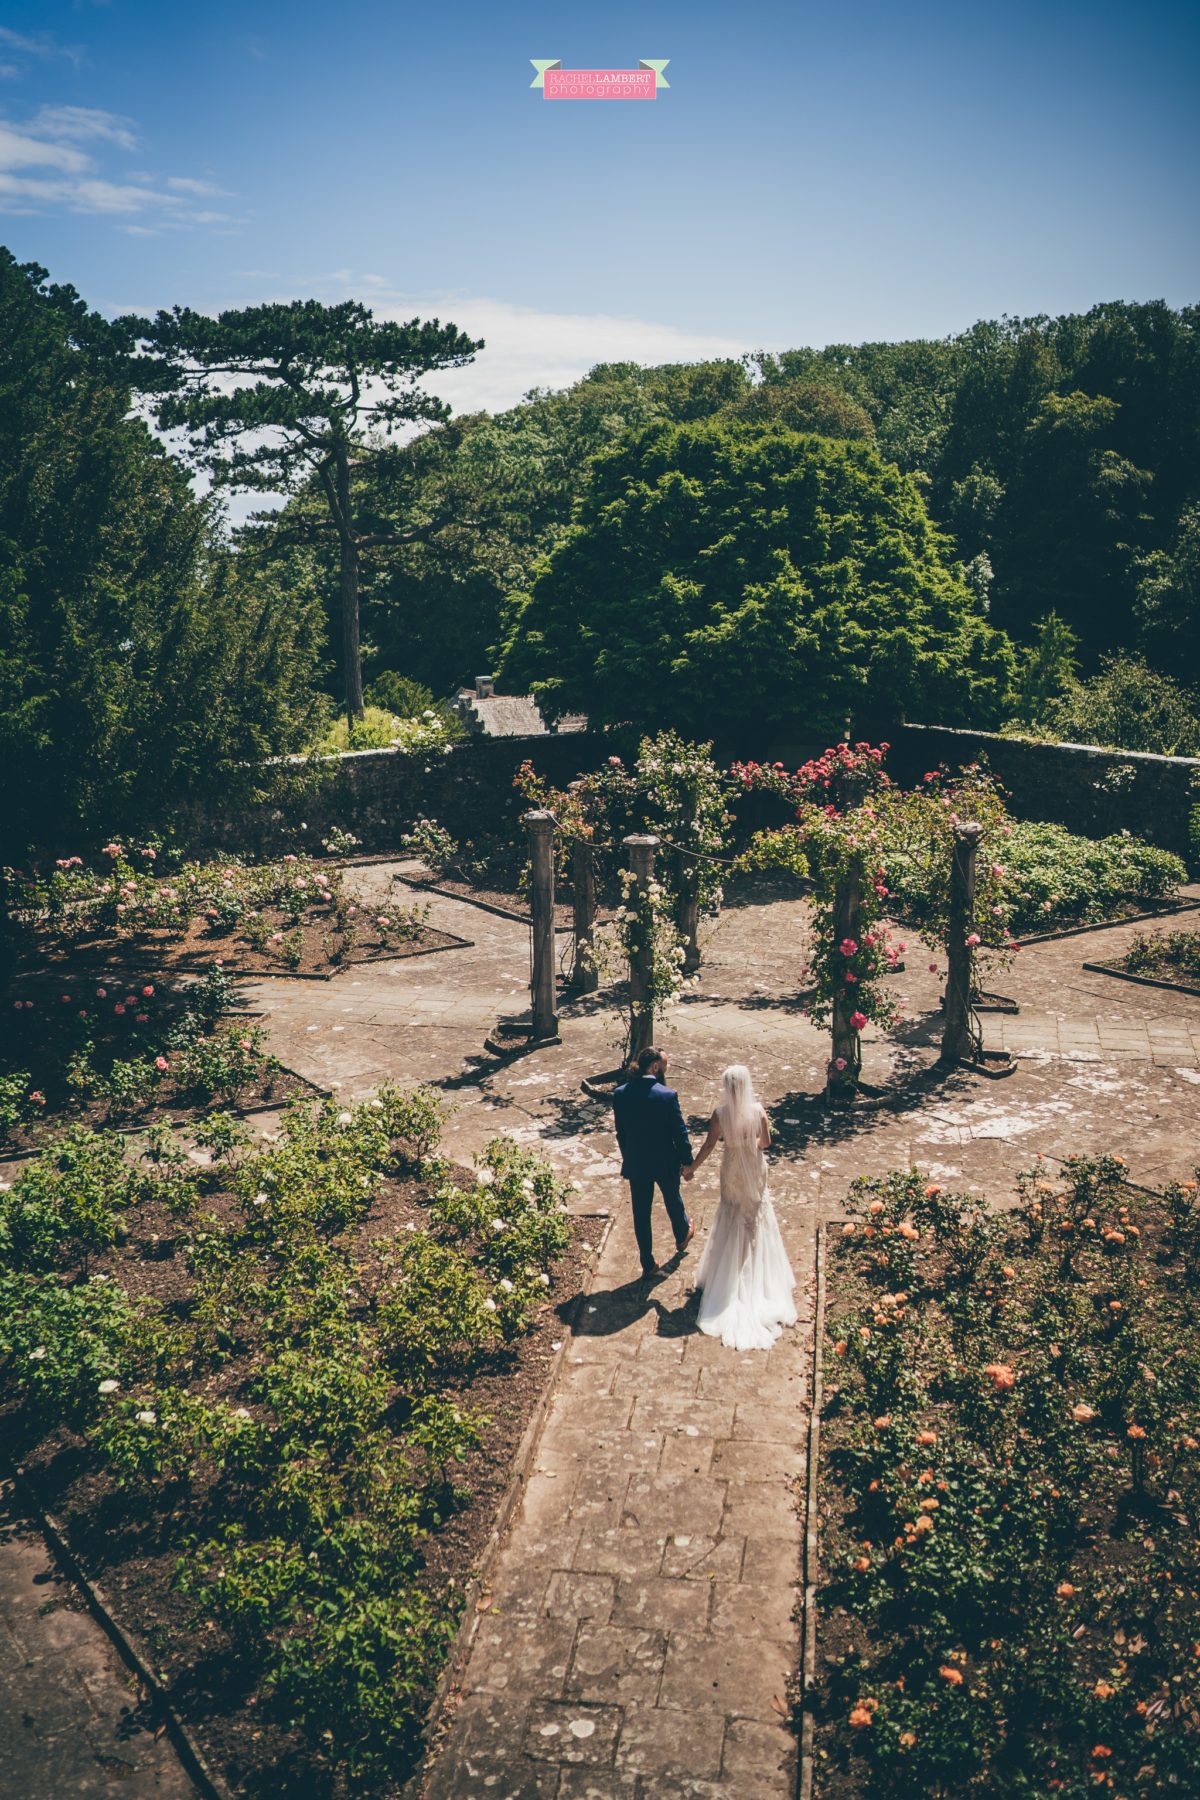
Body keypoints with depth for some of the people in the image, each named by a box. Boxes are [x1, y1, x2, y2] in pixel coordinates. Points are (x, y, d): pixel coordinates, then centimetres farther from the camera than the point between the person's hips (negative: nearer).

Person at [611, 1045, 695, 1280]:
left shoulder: (621, 1094, -12)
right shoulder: (668, 1095, -23)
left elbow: (620, 1132, -1)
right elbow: (679, 1131, -15)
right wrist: (686, 1160, 0)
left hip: (636, 1164, 2)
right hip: (666, 1163, -2)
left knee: (641, 1214, 14)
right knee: (673, 1202, 26)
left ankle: (648, 1265, 23)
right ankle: (682, 1238, 53)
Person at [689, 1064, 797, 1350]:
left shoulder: (720, 1114, -20)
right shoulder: (758, 1110, -17)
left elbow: (709, 1146, -13)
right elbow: (766, 1142, -6)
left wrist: (692, 1168, 2)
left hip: (732, 1171, -1)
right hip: (755, 1170, 1)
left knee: (732, 1222, 16)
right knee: (757, 1220, 17)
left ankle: (730, 1280, 23)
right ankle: (760, 1280, 25)